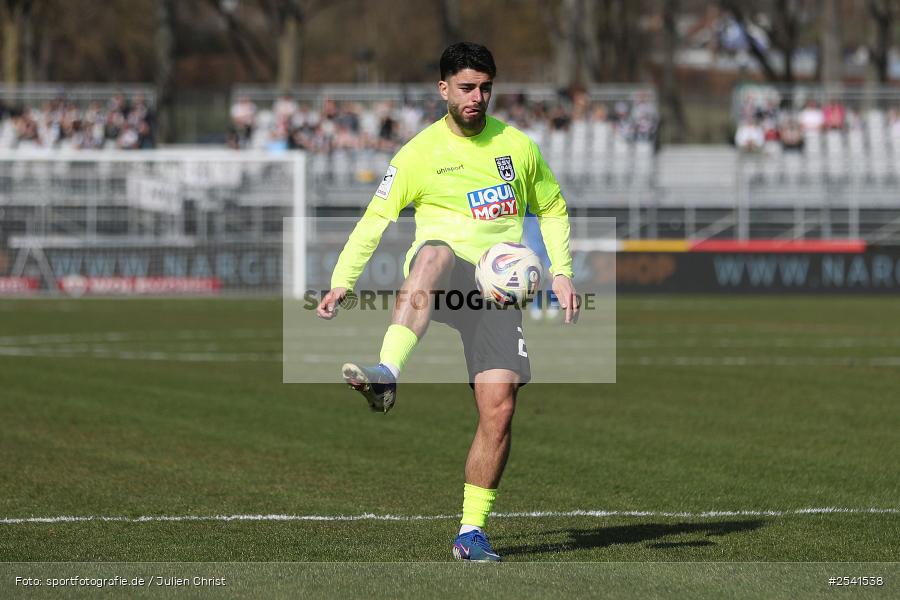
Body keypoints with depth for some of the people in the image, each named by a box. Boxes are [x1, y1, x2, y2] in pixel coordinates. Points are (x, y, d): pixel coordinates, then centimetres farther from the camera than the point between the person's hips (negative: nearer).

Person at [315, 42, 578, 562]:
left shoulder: (517, 146, 12)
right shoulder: (420, 153, 5)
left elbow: (553, 210, 24)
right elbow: (375, 220, 6)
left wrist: (561, 272, 11)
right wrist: (342, 281, -5)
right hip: (441, 281, -3)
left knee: (500, 407, -12)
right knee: (435, 253, -41)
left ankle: (472, 531, 0)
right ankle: (386, 376, -57)